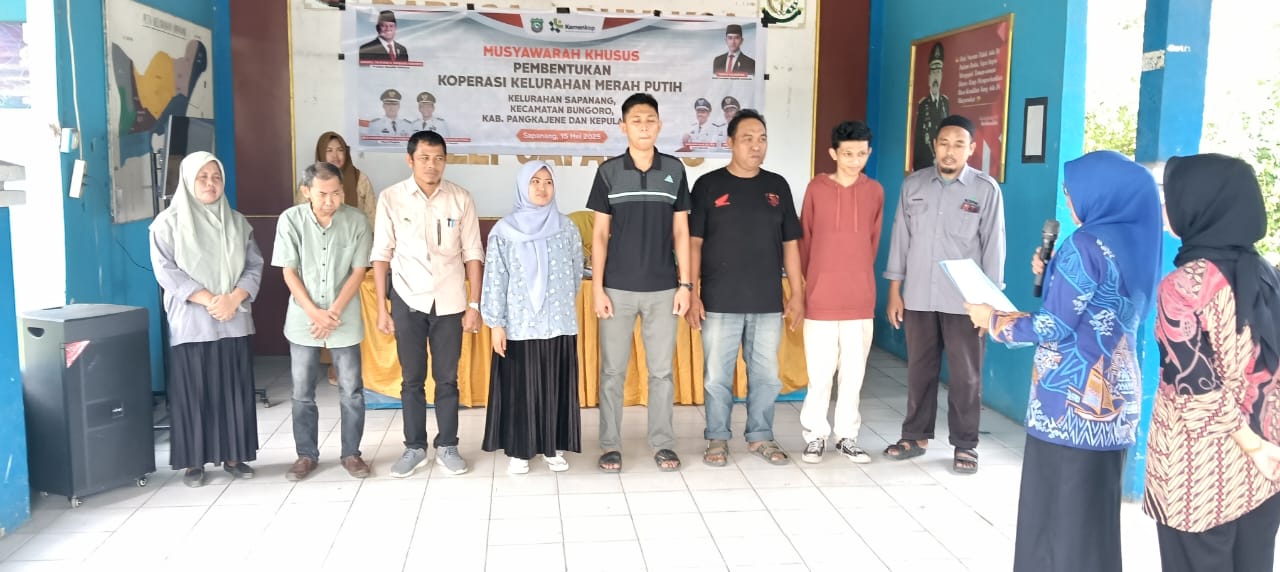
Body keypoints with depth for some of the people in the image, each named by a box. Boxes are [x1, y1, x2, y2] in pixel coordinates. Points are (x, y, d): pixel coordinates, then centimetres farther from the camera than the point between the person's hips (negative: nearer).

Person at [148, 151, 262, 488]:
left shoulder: (237, 221, 10)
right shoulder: (169, 222, -1)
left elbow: (254, 266, 5)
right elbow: (166, 271, -9)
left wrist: (234, 298, -12)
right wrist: (208, 300, -17)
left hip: (234, 321, 3)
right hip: (191, 323, -3)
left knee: (234, 390, 6)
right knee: (193, 393, 1)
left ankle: (233, 456, 17)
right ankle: (193, 462, 12)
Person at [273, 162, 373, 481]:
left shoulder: (356, 221, -7)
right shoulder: (291, 220, -6)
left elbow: (359, 271, -5)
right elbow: (289, 272, -4)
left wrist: (334, 312, -13)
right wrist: (315, 312, -13)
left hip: (345, 321, 0)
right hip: (302, 320, 1)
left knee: (351, 392, 5)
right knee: (302, 393, 9)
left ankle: (351, 453, 19)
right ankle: (306, 455, 22)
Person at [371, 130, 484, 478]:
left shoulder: (460, 199, -3)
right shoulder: (391, 198, -4)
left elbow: (472, 254, 0)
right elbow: (382, 254, 0)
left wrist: (474, 304, -3)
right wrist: (381, 307, -2)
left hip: (449, 302, 0)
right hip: (408, 301, 0)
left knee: (447, 379, 8)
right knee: (412, 380, 9)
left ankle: (447, 447, 21)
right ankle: (415, 448, 22)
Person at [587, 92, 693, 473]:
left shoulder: (674, 170, 4)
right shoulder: (608, 171, 0)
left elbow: (680, 231, 6)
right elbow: (600, 233, 1)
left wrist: (685, 284, 0)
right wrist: (597, 288, -5)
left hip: (662, 289, 1)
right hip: (618, 288, -1)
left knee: (661, 370, 7)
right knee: (613, 370, 5)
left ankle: (663, 443, 19)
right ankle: (610, 445, 17)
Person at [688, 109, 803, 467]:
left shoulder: (777, 186, 8)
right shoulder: (708, 185, -1)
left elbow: (790, 243, 10)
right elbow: (694, 242, -2)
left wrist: (798, 294, 6)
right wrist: (691, 293, -8)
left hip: (768, 302, 3)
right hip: (720, 302, -3)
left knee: (766, 374, 10)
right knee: (717, 375, 4)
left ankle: (761, 436, 25)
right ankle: (717, 438, 19)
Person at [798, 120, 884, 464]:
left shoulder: (875, 192, 5)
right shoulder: (816, 189, -2)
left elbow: (873, 241, 13)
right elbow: (804, 239, 6)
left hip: (861, 298, 2)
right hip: (821, 298, -2)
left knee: (854, 372, 8)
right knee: (820, 372, 3)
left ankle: (847, 436, 20)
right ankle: (815, 435, 16)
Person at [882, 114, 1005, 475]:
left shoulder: (986, 189, -2)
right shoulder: (913, 184, 5)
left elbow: (993, 245, -2)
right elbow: (901, 237, 6)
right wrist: (895, 291, 3)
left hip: (964, 300, -2)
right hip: (918, 296, 2)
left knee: (966, 374, 5)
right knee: (919, 370, 12)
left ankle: (965, 445, 17)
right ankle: (916, 435, 24)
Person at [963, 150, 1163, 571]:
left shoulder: (1086, 245, -16)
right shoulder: (1136, 243, 7)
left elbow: (1055, 328, -16)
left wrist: (993, 320, -3)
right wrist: (1051, 276, 13)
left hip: (1071, 401, -8)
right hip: (1115, 398, 8)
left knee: (1055, 510, 4)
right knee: (1094, 511, 17)